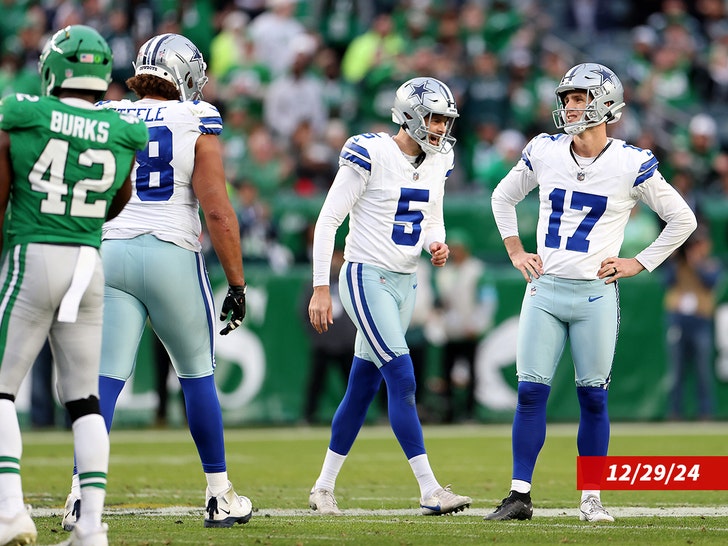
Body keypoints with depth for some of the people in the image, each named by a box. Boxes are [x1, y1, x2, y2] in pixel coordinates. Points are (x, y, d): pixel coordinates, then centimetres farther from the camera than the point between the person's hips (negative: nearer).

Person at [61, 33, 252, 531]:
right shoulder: (196, 126, -2)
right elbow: (218, 212, -8)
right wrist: (237, 282, -2)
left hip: (110, 255, 3)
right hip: (172, 255, -3)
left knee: (106, 378, 0)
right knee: (197, 375, 13)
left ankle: (83, 490, -14)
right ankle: (220, 496, 20)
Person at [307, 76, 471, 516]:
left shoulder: (436, 163, 7)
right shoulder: (371, 155, -15)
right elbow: (328, 220, -13)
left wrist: (437, 245, -3)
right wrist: (321, 288, -16)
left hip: (405, 282, 7)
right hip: (367, 277, -7)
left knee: (362, 389, 11)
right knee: (403, 380, -14)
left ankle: (324, 487, 20)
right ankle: (430, 490, -16)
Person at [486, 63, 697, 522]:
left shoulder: (631, 165, -6)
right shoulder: (544, 153, 4)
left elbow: (683, 219, 3)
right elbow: (503, 197, 22)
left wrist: (638, 264, -1)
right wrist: (515, 251, 12)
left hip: (595, 295, -3)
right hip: (544, 290, 3)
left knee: (593, 397, 3)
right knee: (531, 392, -1)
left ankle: (592, 498, 13)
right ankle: (520, 495, 3)